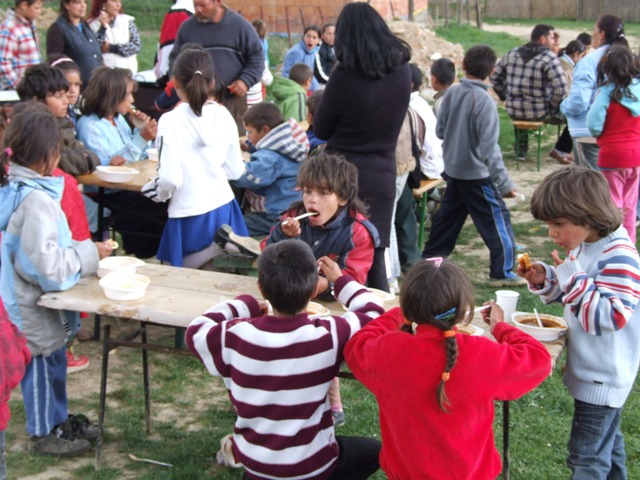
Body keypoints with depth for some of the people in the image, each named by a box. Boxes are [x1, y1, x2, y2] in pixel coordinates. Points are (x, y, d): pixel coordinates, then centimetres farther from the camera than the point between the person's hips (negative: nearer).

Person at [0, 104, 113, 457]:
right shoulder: (36, 199, -28)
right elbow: (47, 265, -29)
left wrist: (82, 252, 7)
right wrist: (89, 253, -17)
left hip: (34, 301, 9)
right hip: (36, 308, -9)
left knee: (53, 362, 24)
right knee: (41, 367, 10)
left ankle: (58, 419, 41)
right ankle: (44, 433, 29)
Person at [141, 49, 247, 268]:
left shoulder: (171, 121, -13)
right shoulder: (224, 116, 0)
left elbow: (169, 178, -17)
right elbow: (235, 171, 7)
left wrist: (157, 193, 5)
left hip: (190, 217, -4)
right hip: (224, 210, 4)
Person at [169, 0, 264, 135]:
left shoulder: (239, 24, 1)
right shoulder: (187, 27, 6)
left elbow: (256, 56, 6)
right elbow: (175, 58, 16)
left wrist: (246, 80, -10)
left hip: (233, 99, -1)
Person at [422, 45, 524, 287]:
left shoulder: (452, 94, -1)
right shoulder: (484, 101, -20)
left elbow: (439, 131, 9)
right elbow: (489, 147, -22)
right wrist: (504, 183, -19)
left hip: (453, 170, 7)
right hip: (477, 174, -7)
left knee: (448, 216, 20)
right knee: (497, 219, 2)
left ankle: (429, 258, 28)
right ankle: (502, 271, 4)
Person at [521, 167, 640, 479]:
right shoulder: (584, 247, 3)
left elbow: (610, 317, -31)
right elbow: (566, 291, 16)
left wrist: (573, 279, -31)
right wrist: (544, 279, -4)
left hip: (603, 377, -10)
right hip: (589, 369, 10)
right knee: (606, 439, 25)